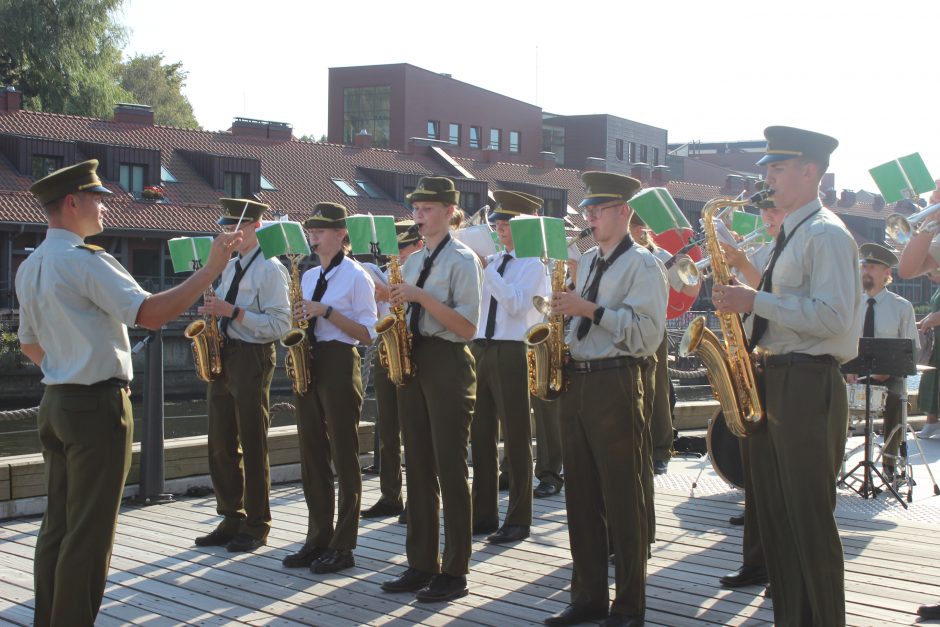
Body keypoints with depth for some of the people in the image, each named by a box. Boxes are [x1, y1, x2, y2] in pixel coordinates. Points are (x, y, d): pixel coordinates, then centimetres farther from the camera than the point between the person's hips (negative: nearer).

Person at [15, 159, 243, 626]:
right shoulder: (85, 261, -16)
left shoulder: (29, 269, 12)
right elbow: (149, 314, -26)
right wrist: (211, 268, -25)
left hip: (55, 402, 9)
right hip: (98, 406, -9)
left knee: (58, 523, 14)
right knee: (90, 531, -2)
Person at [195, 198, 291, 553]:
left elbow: (280, 324, -16)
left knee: (252, 445, -1)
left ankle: (256, 526, 10)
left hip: (252, 357, -8)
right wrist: (214, 314, 4)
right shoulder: (230, 267, 16)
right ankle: (231, 520, 20)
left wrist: (233, 312, -22)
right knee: (221, 445, 10)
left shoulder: (270, 268, -9)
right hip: (224, 355, 8)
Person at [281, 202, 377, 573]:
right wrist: (298, 319, 0)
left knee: (343, 456, -1)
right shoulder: (308, 277, 16)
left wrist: (326, 311, -18)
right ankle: (318, 539, 17)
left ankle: (343, 547, 5)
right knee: (312, 456, 8)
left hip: (338, 365, -7)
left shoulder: (356, 277, -5)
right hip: (309, 363, 7)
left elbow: (367, 333, -10)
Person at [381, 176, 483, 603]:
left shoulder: (462, 260, -6)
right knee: (418, 468, 10)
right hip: (413, 362, 8)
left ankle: (454, 573, 4)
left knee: (450, 470, -3)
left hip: (447, 364, -7)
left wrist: (420, 296, -20)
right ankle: (422, 564, 17)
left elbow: (467, 327, -15)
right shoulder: (412, 262, 16)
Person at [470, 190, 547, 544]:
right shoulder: (492, 261, 15)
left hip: (512, 353, -7)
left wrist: (487, 268, -18)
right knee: (481, 434, 10)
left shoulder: (533, 264, -4)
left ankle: (518, 520, 8)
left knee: (515, 437, 0)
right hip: (480, 348, 7)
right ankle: (483, 514, 20)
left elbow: (515, 303, -19)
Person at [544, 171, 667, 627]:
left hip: (615, 383, -8)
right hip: (576, 380, 8)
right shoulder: (587, 261, 18)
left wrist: (591, 310, -20)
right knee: (581, 496, 11)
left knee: (623, 499, -2)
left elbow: (647, 333, -17)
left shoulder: (642, 264, -6)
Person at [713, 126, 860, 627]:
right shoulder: (789, 235, 19)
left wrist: (756, 302, -20)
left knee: (810, 520, -4)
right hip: (773, 382, 9)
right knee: (774, 516, 12)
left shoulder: (826, 234, -10)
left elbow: (832, 317, -21)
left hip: (808, 387, -9)